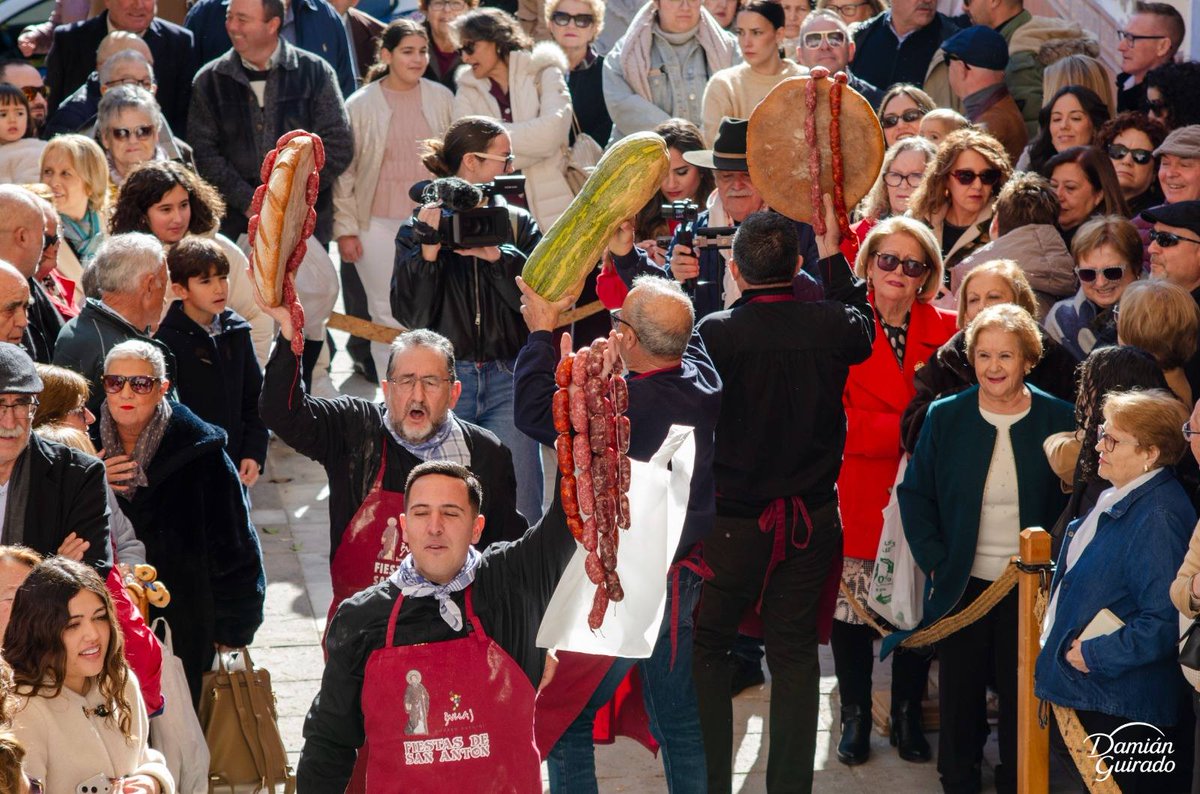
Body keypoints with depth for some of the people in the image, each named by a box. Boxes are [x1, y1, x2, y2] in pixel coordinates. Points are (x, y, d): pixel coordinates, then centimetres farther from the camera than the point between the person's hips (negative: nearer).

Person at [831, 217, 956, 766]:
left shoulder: (946, 331, 3)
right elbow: (839, 424, -11)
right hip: (859, 495, -1)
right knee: (851, 606, 2)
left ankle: (908, 716, 23)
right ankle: (855, 717, 18)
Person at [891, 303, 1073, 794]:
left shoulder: (1058, 419, -3)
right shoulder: (946, 417, -1)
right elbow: (915, 494, 3)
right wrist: (936, 563, -6)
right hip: (962, 585, 1)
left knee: (1021, 693, 7)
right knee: (959, 692, 8)